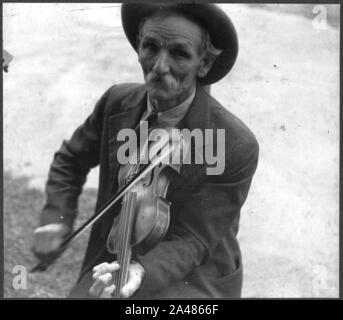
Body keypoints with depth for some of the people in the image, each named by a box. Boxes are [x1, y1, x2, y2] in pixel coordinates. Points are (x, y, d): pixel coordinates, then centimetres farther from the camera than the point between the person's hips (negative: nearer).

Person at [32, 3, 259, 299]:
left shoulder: (236, 147, -23)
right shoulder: (117, 102, -9)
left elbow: (192, 240, -18)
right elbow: (71, 159, 9)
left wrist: (142, 272, -36)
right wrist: (57, 216, -6)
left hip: (193, 280, -3)